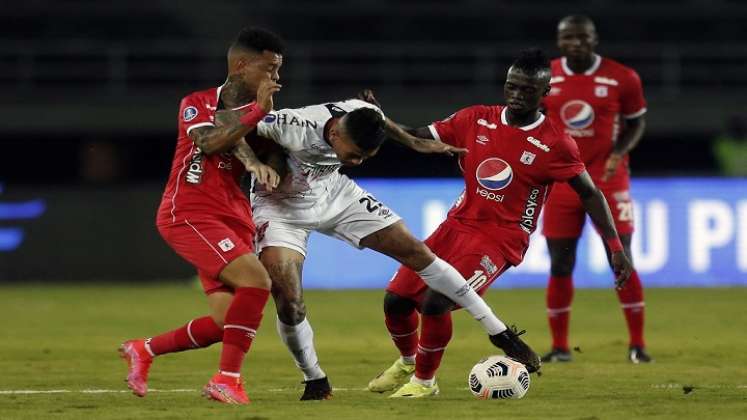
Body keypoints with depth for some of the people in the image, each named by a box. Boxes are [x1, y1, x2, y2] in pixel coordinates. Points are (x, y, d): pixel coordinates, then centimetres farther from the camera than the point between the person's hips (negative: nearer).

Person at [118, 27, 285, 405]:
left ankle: (143, 350, 21)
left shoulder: (259, 113, 15)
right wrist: (257, 110, -24)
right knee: (256, 280, -25)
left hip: (233, 223, 6)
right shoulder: (196, 104, 1)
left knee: (226, 325, -2)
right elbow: (210, 142, -19)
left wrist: (254, 162, -24)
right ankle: (227, 380, -20)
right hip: (188, 214, -6)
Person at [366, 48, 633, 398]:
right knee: (396, 299, 2)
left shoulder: (555, 145, -10)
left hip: (501, 238, -5)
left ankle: (424, 380, 1)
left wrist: (615, 247, -10)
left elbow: (590, 194, -4)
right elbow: (419, 138, 8)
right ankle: (408, 362, 35)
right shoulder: (475, 120, 2)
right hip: (458, 224, 5)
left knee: (435, 302, -24)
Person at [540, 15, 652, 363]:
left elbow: (636, 122, 6)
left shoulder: (622, 78, -5)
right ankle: (559, 346, 13)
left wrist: (619, 153, -10)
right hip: (560, 180, 2)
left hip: (607, 178, -2)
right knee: (560, 266, 2)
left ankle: (637, 344, 5)